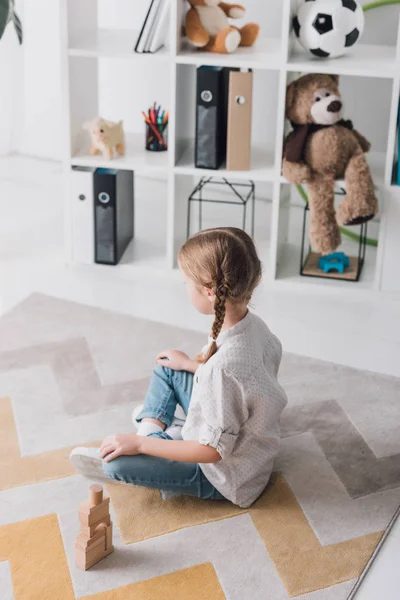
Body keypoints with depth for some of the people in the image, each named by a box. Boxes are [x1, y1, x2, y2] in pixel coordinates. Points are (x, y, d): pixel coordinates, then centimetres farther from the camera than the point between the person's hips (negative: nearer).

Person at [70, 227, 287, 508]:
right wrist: (191, 364, 13)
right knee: (166, 368, 14)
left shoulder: (224, 366, -39)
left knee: (116, 462, -16)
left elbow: (212, 450, -28)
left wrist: (140, 444, -21)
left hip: (226, 476, -8)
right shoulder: (253, 323, -14)